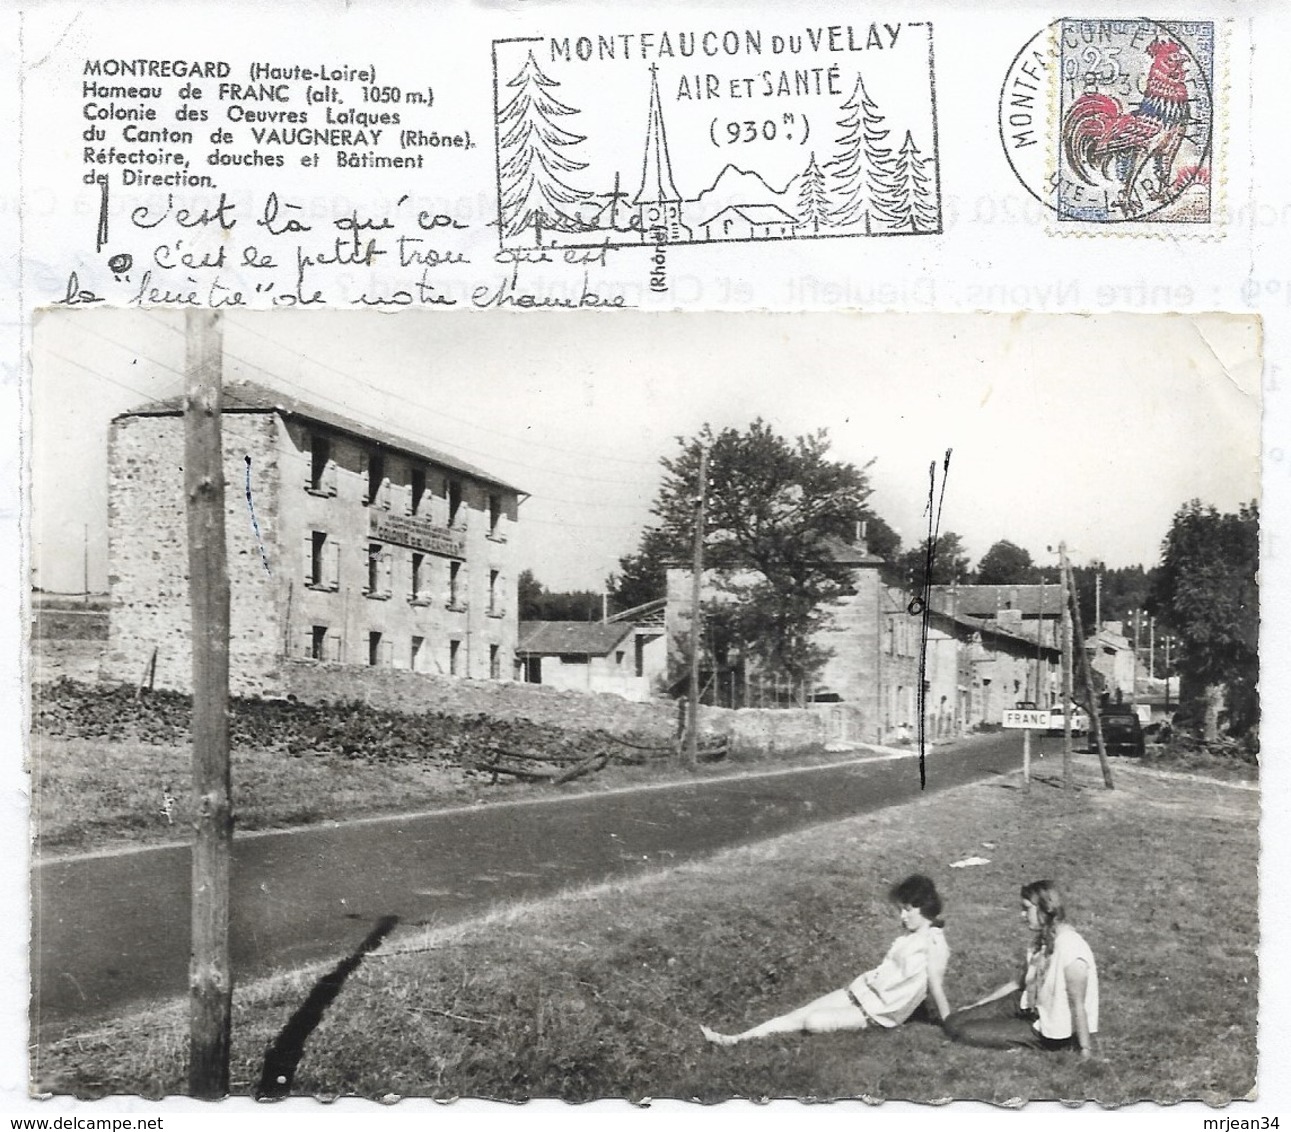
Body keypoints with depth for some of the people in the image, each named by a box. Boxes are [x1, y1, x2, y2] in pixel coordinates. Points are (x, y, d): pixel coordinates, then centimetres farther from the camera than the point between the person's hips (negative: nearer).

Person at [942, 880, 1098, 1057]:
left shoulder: (1070, 950, -27)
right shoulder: (1041, 939, 2)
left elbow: (1077, 1006, -23)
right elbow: (1021, 982, 11)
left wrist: (1086, 1053, -19)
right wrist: (977, 1005, 13)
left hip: (1054, 1032, -8)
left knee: (968, 1034, -12)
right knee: (953, 1023, -2)